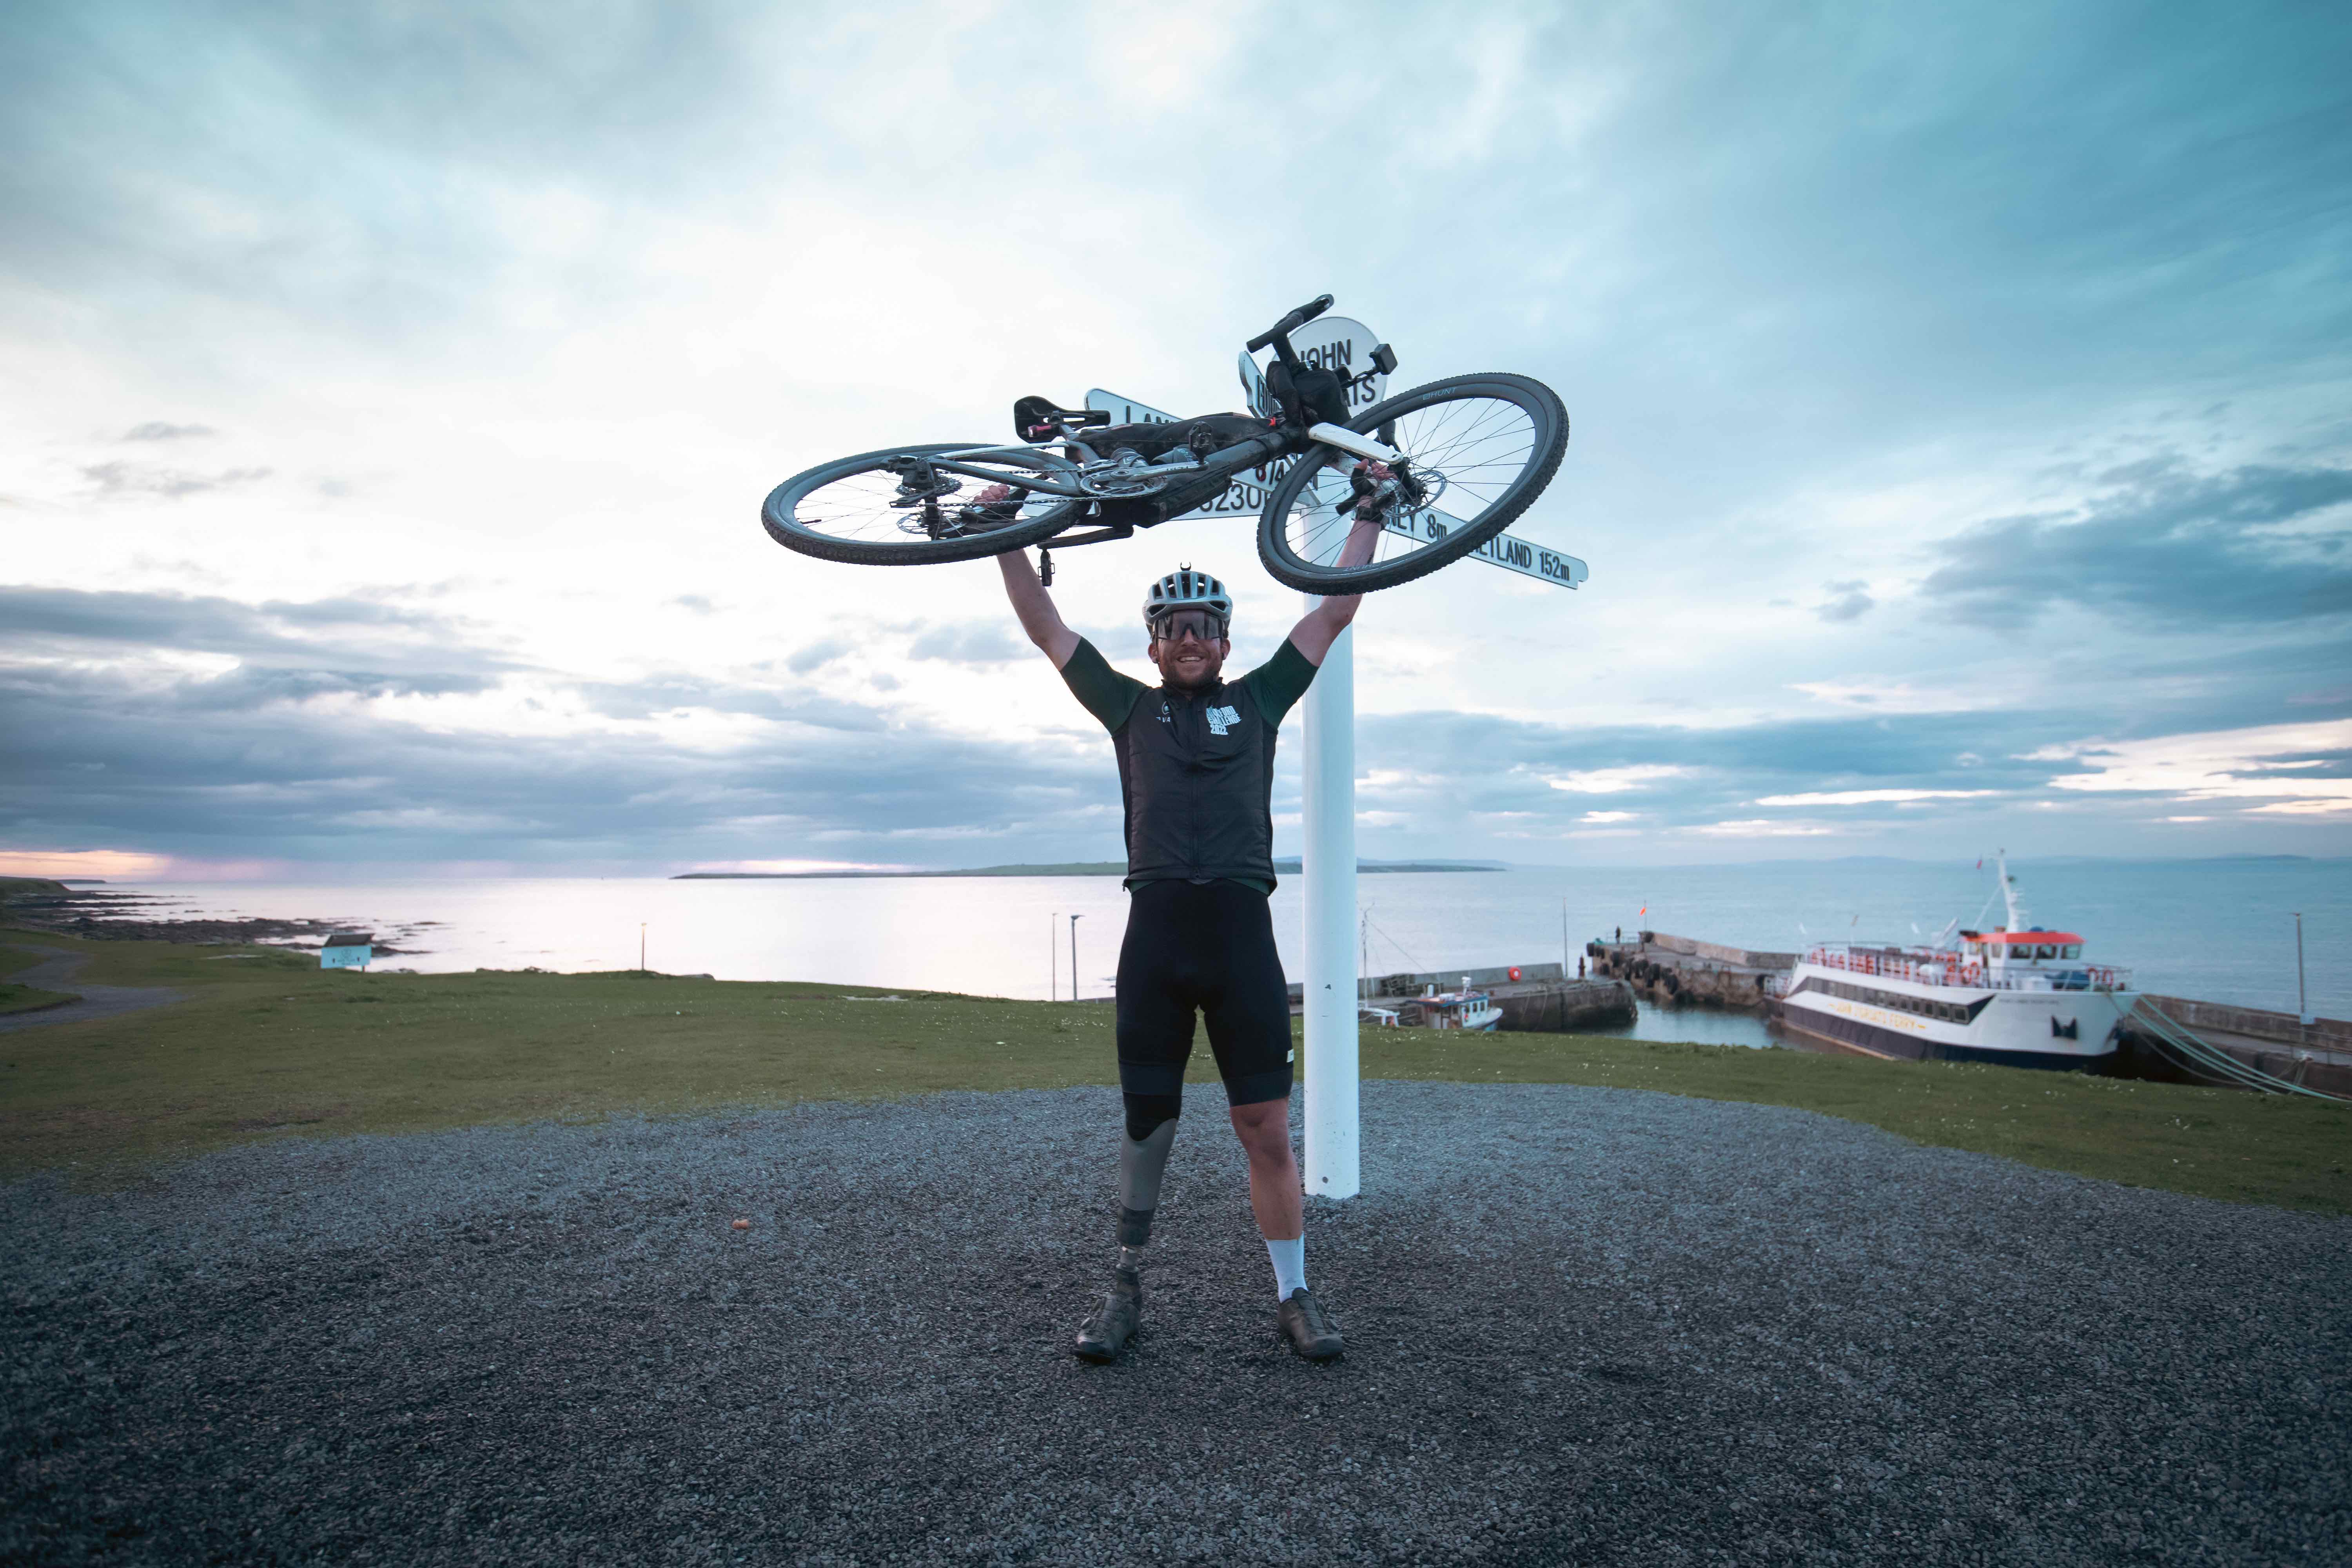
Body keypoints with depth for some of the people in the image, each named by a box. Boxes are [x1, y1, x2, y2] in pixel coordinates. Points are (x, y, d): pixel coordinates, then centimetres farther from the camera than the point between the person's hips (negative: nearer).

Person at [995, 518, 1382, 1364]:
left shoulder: (1258, 699, 18)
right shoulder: (1131, 706, 18)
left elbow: (1337, 610, 21)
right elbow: (1046, 627, 20)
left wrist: (1369, 511, 25)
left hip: (1241, 929, 0)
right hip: (1155, 930, 1)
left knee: (1266, 1129, 2)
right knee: (1146, 1122, 8)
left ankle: (1294, 1293, 17)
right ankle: (1126, 1289, 22)